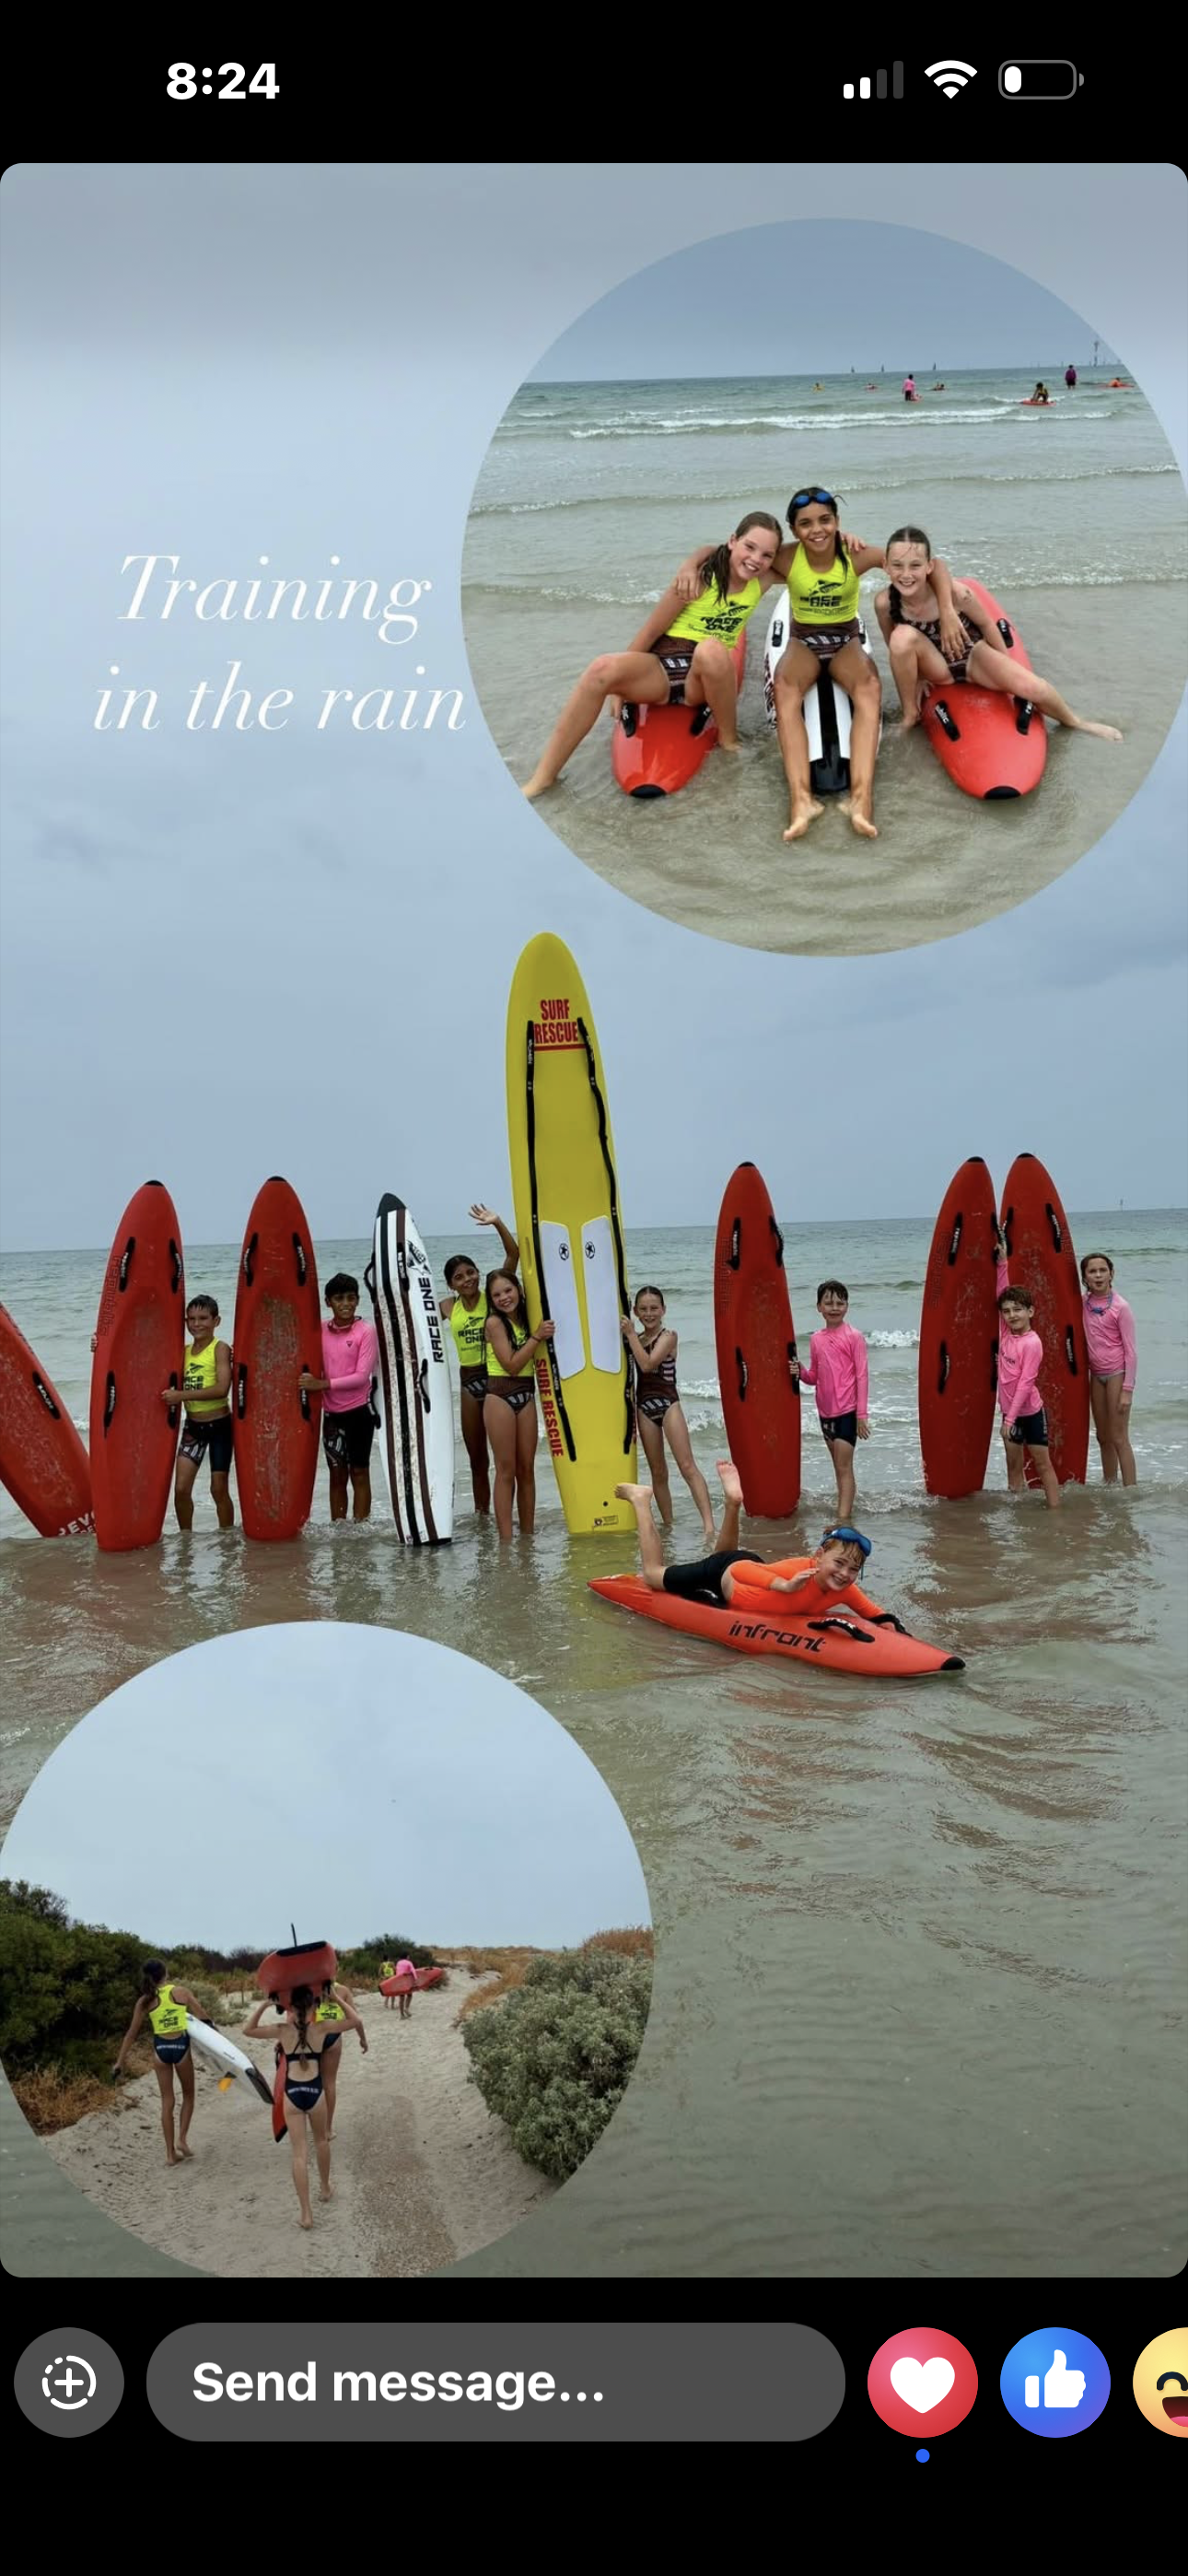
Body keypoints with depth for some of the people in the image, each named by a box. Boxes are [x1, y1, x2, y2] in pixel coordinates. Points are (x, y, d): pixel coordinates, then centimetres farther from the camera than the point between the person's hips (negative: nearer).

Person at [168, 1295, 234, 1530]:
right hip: (192, 1425, 5)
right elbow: (178, 1383, 14)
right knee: (181, 1488, -2)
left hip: (219, 1425, -5)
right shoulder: (184, 1351, 7)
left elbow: (222, 1389, -22)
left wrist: (182, 1395, -25)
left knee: (219, 1489, 4)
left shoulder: (220, 1349, -10)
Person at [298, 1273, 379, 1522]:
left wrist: (322, 1384, -21)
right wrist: (308, 1378, -11)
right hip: (331, 1412, 4)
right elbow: (313, 1370, 11)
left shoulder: (366, 1331, -9)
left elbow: (362, 1376, -15)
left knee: (359, 1472, 3)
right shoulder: (320, 1331, 4)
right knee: (337, 1473, 9)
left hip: (359, 1410, -4)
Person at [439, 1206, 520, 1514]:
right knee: (477, 1457, 13)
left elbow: (513, 1254, -13)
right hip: (469, 1382, 4)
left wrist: (498, 1224, -24)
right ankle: (481, 1517, 22)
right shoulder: (447, 1307, 5)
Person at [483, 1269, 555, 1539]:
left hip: (526, 1397, 6)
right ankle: (506, 1538, -2)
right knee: (506, 1470, -4)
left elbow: (538, 1359, 15)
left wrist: (548, 1334, 2)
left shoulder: (526, 1319, 9)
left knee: (526, 1469, 8)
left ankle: (528, 1535, 14)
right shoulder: (494, 1322, -8)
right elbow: (511, 1365, -14)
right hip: (500, 1397, -6)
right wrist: (537, 1336, -15)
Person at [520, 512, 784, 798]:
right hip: (661, 670, -1)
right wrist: (622, 686, -3)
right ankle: (544, 777, -26)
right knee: (602, 669, -33)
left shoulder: (762, 582, -1)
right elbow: (651, 631, -5)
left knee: (712, 650, -37)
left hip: (705, 681, 1)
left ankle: (729, 739, -13)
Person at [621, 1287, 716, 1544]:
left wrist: (630, 1334, -13)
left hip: (668, 1404, -6)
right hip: (644, 1407, 6)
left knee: (688, 1467, -15)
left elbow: (647, 1364, -17)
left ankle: (709, 1524, -23)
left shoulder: (668, 1335, -4)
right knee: (658, 1472, 9)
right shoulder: (637, 1339, 13)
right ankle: (667, 1526, 16)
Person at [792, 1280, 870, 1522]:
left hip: (847, 1411, -6)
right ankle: (846, 1509, 21)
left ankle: (843, 1520, -12)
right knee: (839, 1467, 13)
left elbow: (862, 1376, -9)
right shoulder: (816, 1339, 8)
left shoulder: (853, 1337, -8)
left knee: (844, 1468, -9)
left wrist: (862, 1415, -12)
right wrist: (800, 1372, -9)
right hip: (825, 1411, 6)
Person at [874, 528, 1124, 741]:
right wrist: (916, 676, -3)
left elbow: (986, 624, -8)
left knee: (1031, 687, -23)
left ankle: (1073, 721, 13)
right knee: (904, 635, -34)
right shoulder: (885, 603, -25)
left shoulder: (955, 592, -28)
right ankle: (910, 713, -12)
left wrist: (1006, 668, 3)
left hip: (973, 656, 0)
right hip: (937, 667, 0)